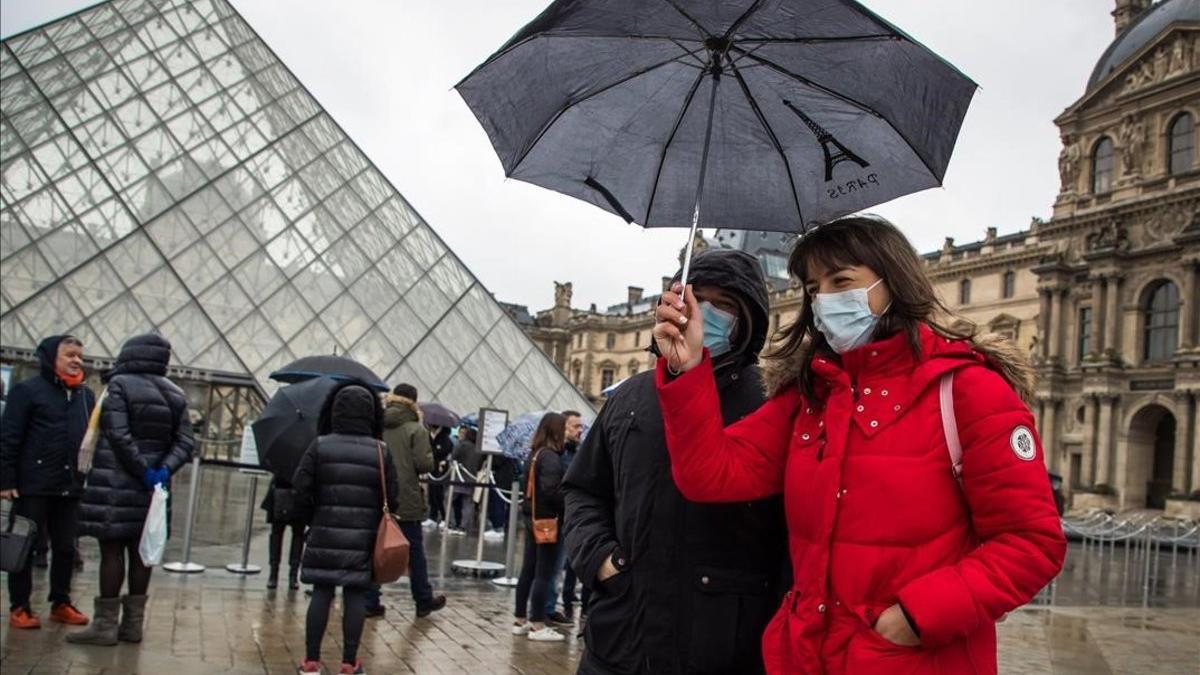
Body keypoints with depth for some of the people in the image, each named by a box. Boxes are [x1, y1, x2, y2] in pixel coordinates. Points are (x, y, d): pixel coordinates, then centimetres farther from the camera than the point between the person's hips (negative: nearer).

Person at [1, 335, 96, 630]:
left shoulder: (86, 395, 12)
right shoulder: (28, 390, -5)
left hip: (71, 487, 5)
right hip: (33, 485, -5)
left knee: (66, 548, 10)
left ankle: (61, 603, 21)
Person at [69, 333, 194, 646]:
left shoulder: (119, 385, -9)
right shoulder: (175, 395, 10)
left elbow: (119, 436, -18)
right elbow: (185, 442, 3)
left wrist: (144, 471, -14)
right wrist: (164, 470, -7)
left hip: (116, 484, -6)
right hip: (152, 485, 6)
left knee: (112, 549, -2)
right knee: (140, 550, 10)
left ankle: (105, 624, 0)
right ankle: (133, 623, 14)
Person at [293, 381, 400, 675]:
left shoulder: (320, 445, -4)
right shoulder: (381, 451, -3)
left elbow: (301, 485, -8)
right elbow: (392, 497, -4)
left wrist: (320, 502, 10)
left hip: (326, 531, 1)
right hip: (363, 534, 0)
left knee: (321, 592, 7)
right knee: (355, 595, 4)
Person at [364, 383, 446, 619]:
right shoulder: (416, 429, -10)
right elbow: (425, 464, -16)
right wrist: (429, 456, 4)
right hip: (406, 501, -3)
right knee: (415, 553, 10)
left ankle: (370, 603, 7)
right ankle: (424, 601, 21)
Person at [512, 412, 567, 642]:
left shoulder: (536, 454, 11)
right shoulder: (551, 457, -17)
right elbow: (552, 490, -24)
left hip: (533, 517, 9)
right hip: (547, 519, -9)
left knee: (528, 569, 14)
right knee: (544, 573, -2)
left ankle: (520, 620, 22)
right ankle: (537, 625, 3)